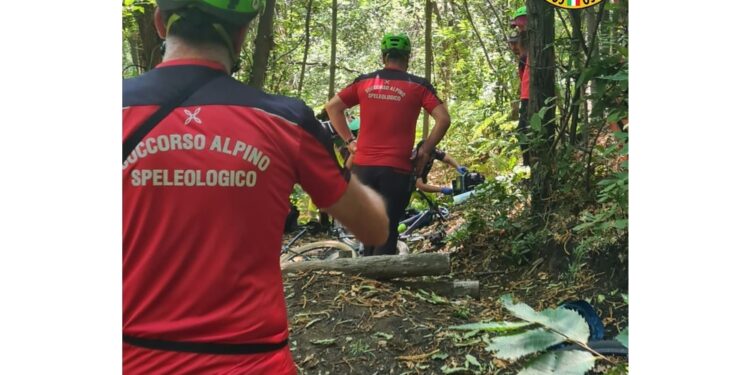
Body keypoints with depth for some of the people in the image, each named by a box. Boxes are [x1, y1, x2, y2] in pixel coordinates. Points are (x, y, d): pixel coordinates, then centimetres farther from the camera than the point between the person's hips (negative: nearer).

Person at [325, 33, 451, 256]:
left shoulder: (364, 82, 8)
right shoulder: (418, 86, 0)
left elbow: (332, 107, 10)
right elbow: (444, 119, -8)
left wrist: (349, 140, 12)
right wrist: (425, 151, 1)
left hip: (363, 164, 3)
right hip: (396, 167, -3)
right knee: (388, 228, 3)